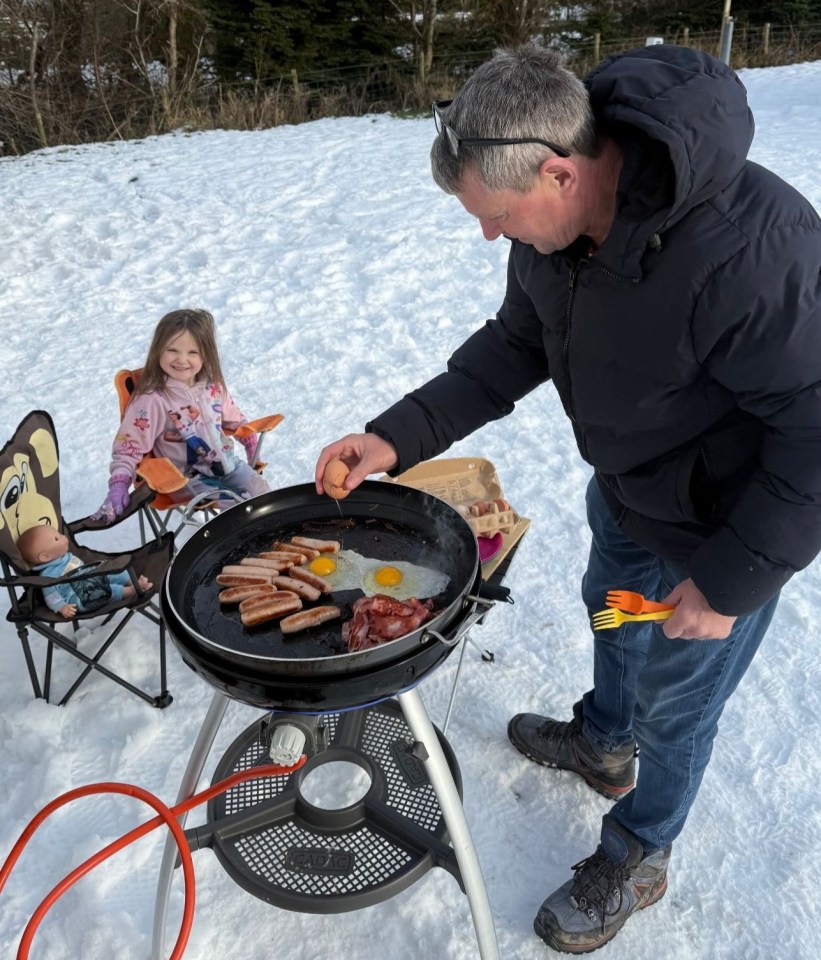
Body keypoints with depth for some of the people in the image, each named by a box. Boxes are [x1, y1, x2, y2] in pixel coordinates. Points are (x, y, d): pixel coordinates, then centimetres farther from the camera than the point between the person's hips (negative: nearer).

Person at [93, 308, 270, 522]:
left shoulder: (213, 386, 0)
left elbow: (236, 420, 17)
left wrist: (254, 448, 21)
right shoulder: (152, 400, -18)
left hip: (228, 462, 6)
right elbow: (129, 447, -17)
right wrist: (118, 487, -27)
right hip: (190, 479, -6)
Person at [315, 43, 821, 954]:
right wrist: (399, 434, -12)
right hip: (622, 491, 7)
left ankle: (635, 858, 44)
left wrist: (734, 577, -23)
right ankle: (602, 743, 63)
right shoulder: (557, 220, -14)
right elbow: (516, 345, -2)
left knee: (673, 704, 14)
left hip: (723, 527, -7)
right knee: (611, 613, 30)